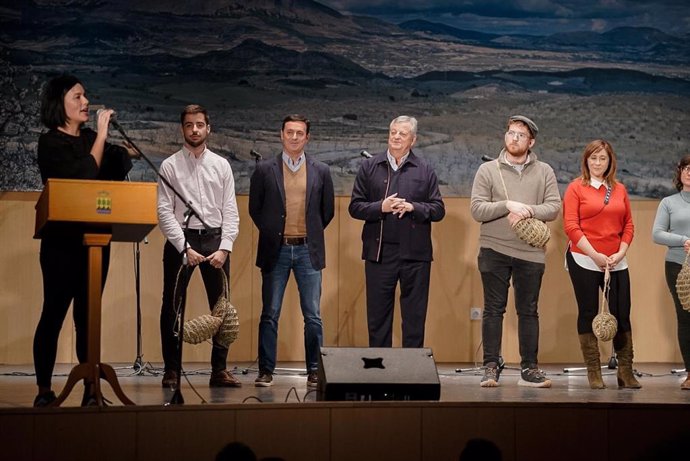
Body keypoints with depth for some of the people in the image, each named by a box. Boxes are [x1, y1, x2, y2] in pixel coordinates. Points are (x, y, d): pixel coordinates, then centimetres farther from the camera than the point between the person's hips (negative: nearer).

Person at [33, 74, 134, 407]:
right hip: (62, 241, -5)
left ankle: (91, 389, 8)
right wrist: (101, 136, -13)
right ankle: (44, 390, 2)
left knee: (87, 315, 6)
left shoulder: (91, 139, 12)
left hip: (95, 238, 5)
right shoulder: (50, 142, -5)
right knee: (54, 313, -3)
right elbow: (84, 175, -17)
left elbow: (120, 169, 6)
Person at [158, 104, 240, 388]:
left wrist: (224, 248, -6)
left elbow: (230, 211, 7)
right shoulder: (170, 166, 2)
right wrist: (184, 248, -12)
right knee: (172, 308, 0)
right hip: (181, 239, -2)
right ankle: (172, 371, 7)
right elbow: (164, 212, -4)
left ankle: (219, 370, 9)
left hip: (215, 239, 2)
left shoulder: (221, 165, 9)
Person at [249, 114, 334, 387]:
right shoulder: (265, 170, 2)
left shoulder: (320, 171, 6)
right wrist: (272, 233, 8)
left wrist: (310, 234, 11)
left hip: (308, 251, 1)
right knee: (270, 314, 2)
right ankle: (266, 371, 8)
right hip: (276, 251, -1)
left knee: (313, 316, 1)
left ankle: (314, 372, 8)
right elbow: (255, 209, 10)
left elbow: (328, 211, 14)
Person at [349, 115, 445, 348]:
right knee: (378, 316, 6)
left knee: (415, 316, 4)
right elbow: (355, 207, 4)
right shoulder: (369, 167, 7)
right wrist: (381, 208, -12)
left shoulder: (425, 170, 7)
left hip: (415, 253, 0)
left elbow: (438, 210, 4)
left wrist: (412, 207, -12)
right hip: (379, 252, 0)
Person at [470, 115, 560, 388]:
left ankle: (529, 369, 11)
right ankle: (491, 366, 5)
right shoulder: (488, 170, 5)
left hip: (530, 253, 1)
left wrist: (528, 210, -17)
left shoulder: (544, 172, 9)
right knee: (493, 309, 1)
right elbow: (477, 209, -4)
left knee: (529, 311, 6)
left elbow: (554, 207, -1)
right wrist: (508, 205, -16)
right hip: (494, 250, -1)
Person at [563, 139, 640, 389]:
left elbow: (628, 225, 12)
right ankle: (593, 372, 10)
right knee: (588, 314, 3)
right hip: (584, 261, -3)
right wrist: (595, 255, -13)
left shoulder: (619, 190, 11)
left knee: (622, 314, 2)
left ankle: (626, 371, 11)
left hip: (616, 263, 3)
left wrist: (621, 252, -3)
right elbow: (571, 226, -8)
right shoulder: (576, 188, -1)